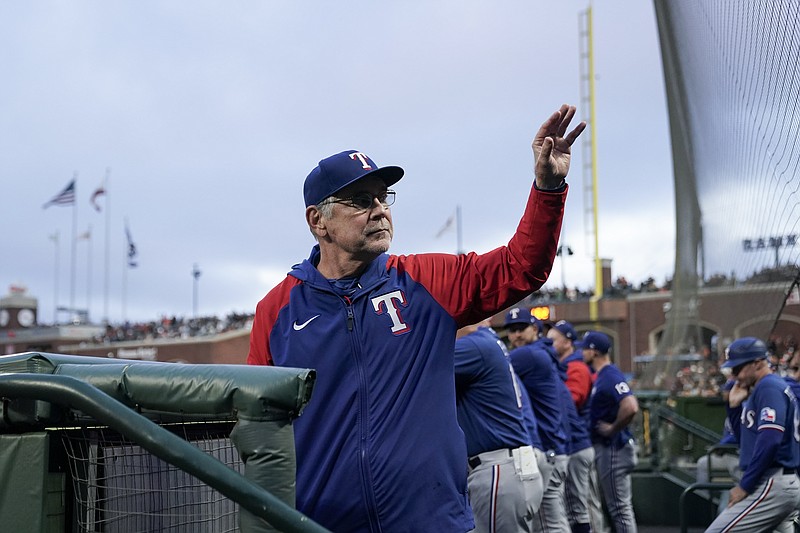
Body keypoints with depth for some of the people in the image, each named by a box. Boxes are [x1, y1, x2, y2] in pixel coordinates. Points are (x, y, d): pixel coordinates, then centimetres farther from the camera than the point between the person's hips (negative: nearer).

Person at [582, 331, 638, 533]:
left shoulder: (610, 376, -18)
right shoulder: (601, 376, 12)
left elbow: (631, 407, -32)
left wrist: (613, 429, -20)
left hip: (613, 448, -10)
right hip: (604, 448, 10)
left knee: (619, 506, -5)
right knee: (614, 505, 16)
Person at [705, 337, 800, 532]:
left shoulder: (768, 387, -11)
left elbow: (769, 440, -23)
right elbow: (746, 438, 25)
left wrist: (745, 485, -20)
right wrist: (735, 405, 12)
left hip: (771, 485, -11)